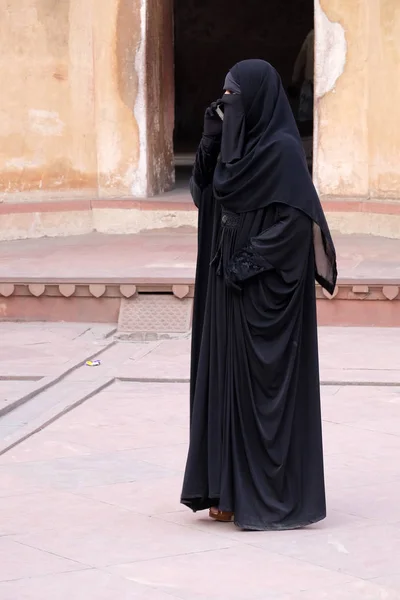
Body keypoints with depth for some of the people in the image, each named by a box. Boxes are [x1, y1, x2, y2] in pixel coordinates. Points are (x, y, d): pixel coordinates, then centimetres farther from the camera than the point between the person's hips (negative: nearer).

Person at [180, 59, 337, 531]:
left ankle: (276, 498, 2)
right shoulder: (242, 144, 13)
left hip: (264, 287, -9)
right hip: (232, 284, 9)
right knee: (230, 380, 10)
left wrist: (248, 262, -21)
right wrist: (211, 139, 0)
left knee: (264, 385, -5)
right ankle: (237, 491, 16)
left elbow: (297, 218, -20)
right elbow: (204, 194, 12)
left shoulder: (282, 149, -14)